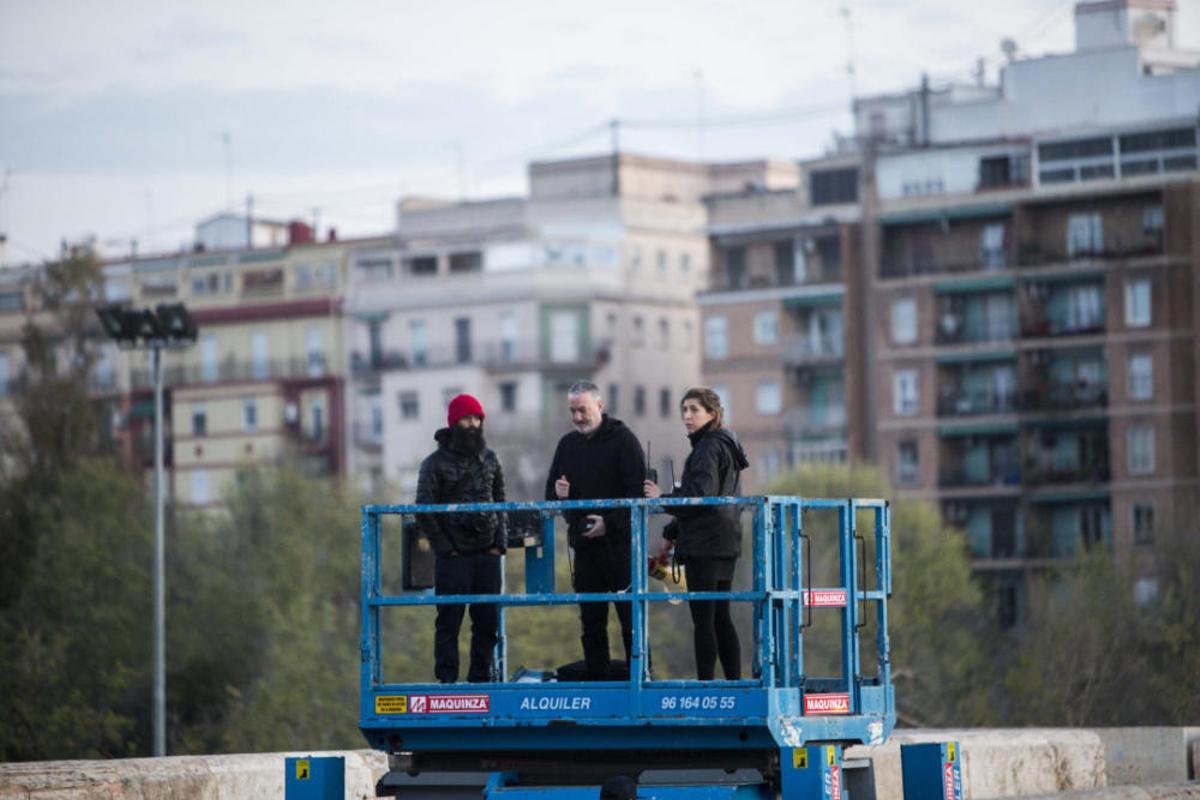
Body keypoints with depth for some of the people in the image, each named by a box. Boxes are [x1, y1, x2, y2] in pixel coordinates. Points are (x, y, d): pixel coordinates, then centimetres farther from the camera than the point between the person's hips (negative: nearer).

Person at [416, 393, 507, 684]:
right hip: (453, 556, -4)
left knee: (488, 621, 5)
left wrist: (500, 542, 5)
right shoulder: (436, 462, -3)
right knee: (449, 620, -3)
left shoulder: (489, 459, 11)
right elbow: (424, 510, -6)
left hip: (487, 554, 4)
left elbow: (501, 502, 16)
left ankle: (480, 678, 13)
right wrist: (445, 548, -9)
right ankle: (447, 680, 1)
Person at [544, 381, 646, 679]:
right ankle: (597, 679, 12)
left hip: (619, 542, -6)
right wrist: (557, 493, -5)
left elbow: (637, 492, -10)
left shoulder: (622, 439, -5)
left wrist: (610, 523, -18)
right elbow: (551, 493, 19)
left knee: (630, 616, -6)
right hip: (583, 543, 6)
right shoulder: (568, 444, 14)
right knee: (591, 620, 8)